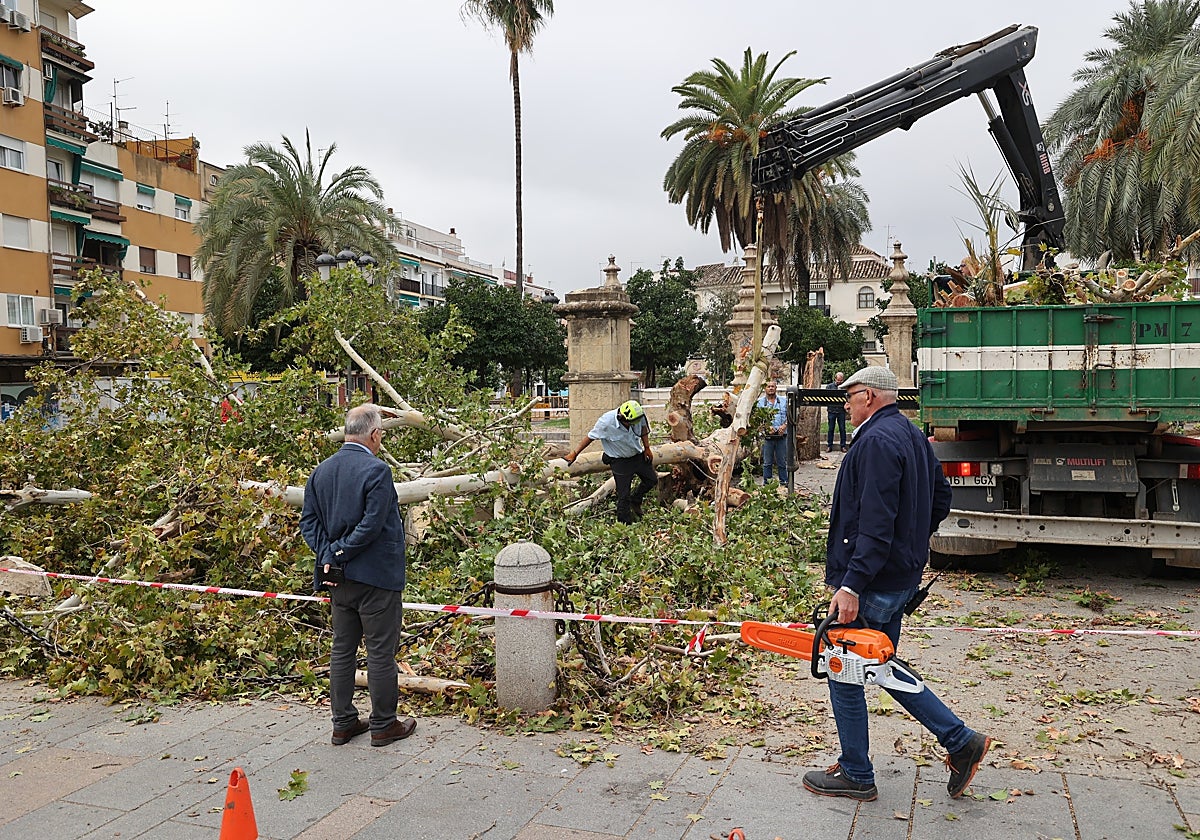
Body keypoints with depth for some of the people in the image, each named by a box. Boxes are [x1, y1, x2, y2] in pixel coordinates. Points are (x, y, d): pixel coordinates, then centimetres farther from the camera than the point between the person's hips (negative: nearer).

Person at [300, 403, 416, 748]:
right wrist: (340, 552, -12)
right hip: (376, 577, -7)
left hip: (340, 578, 7)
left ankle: (343, 723, 25)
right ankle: (383, 725, 15)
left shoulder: (321, 470, 6)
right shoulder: (376, 470, -18)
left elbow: (309, 520, 4)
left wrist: (328, 554, -3)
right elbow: (372, 525, -22)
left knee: (342, 650, 16)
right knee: (380, 653, 4)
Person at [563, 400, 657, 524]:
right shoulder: (606, 422, -32)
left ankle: (635, 500, 41)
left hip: (638, 454, 5)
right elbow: (590, 437, -17)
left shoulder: (639, 415, -21)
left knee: (652, 480, 17)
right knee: (623, 496, -4)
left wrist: (647, 448, 7)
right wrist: (574, 453, -11)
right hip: (620, 461, -5)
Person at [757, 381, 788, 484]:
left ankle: (784, 481, 16)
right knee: (767, 462, 4)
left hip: (781, 435, 1)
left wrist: (784, 425, -9)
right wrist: (767, 427, -15)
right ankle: (766, 482, 12)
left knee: (782, 461, 7)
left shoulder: (784, 401, 10)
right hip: (767, 436, -1)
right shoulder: (760, 402, 4)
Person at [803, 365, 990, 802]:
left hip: (872, 582, -10)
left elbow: (876, 524, -27)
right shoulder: (912, 435, 13)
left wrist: (852, 584, -28)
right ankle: (960, 740, 21)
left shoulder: (877, 441, -19)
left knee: (845, 673, 4)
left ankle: (856, 776, 17)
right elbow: (940, 497, 21)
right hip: (902, 577, 10)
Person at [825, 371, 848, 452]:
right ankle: (829, 446, 9)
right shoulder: (829, 386, 8)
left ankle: (843, 446, 8)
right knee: (831, 429, 3)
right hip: (832, 410, 0)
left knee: (842, 429, 2)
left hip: (841, 410, 0)